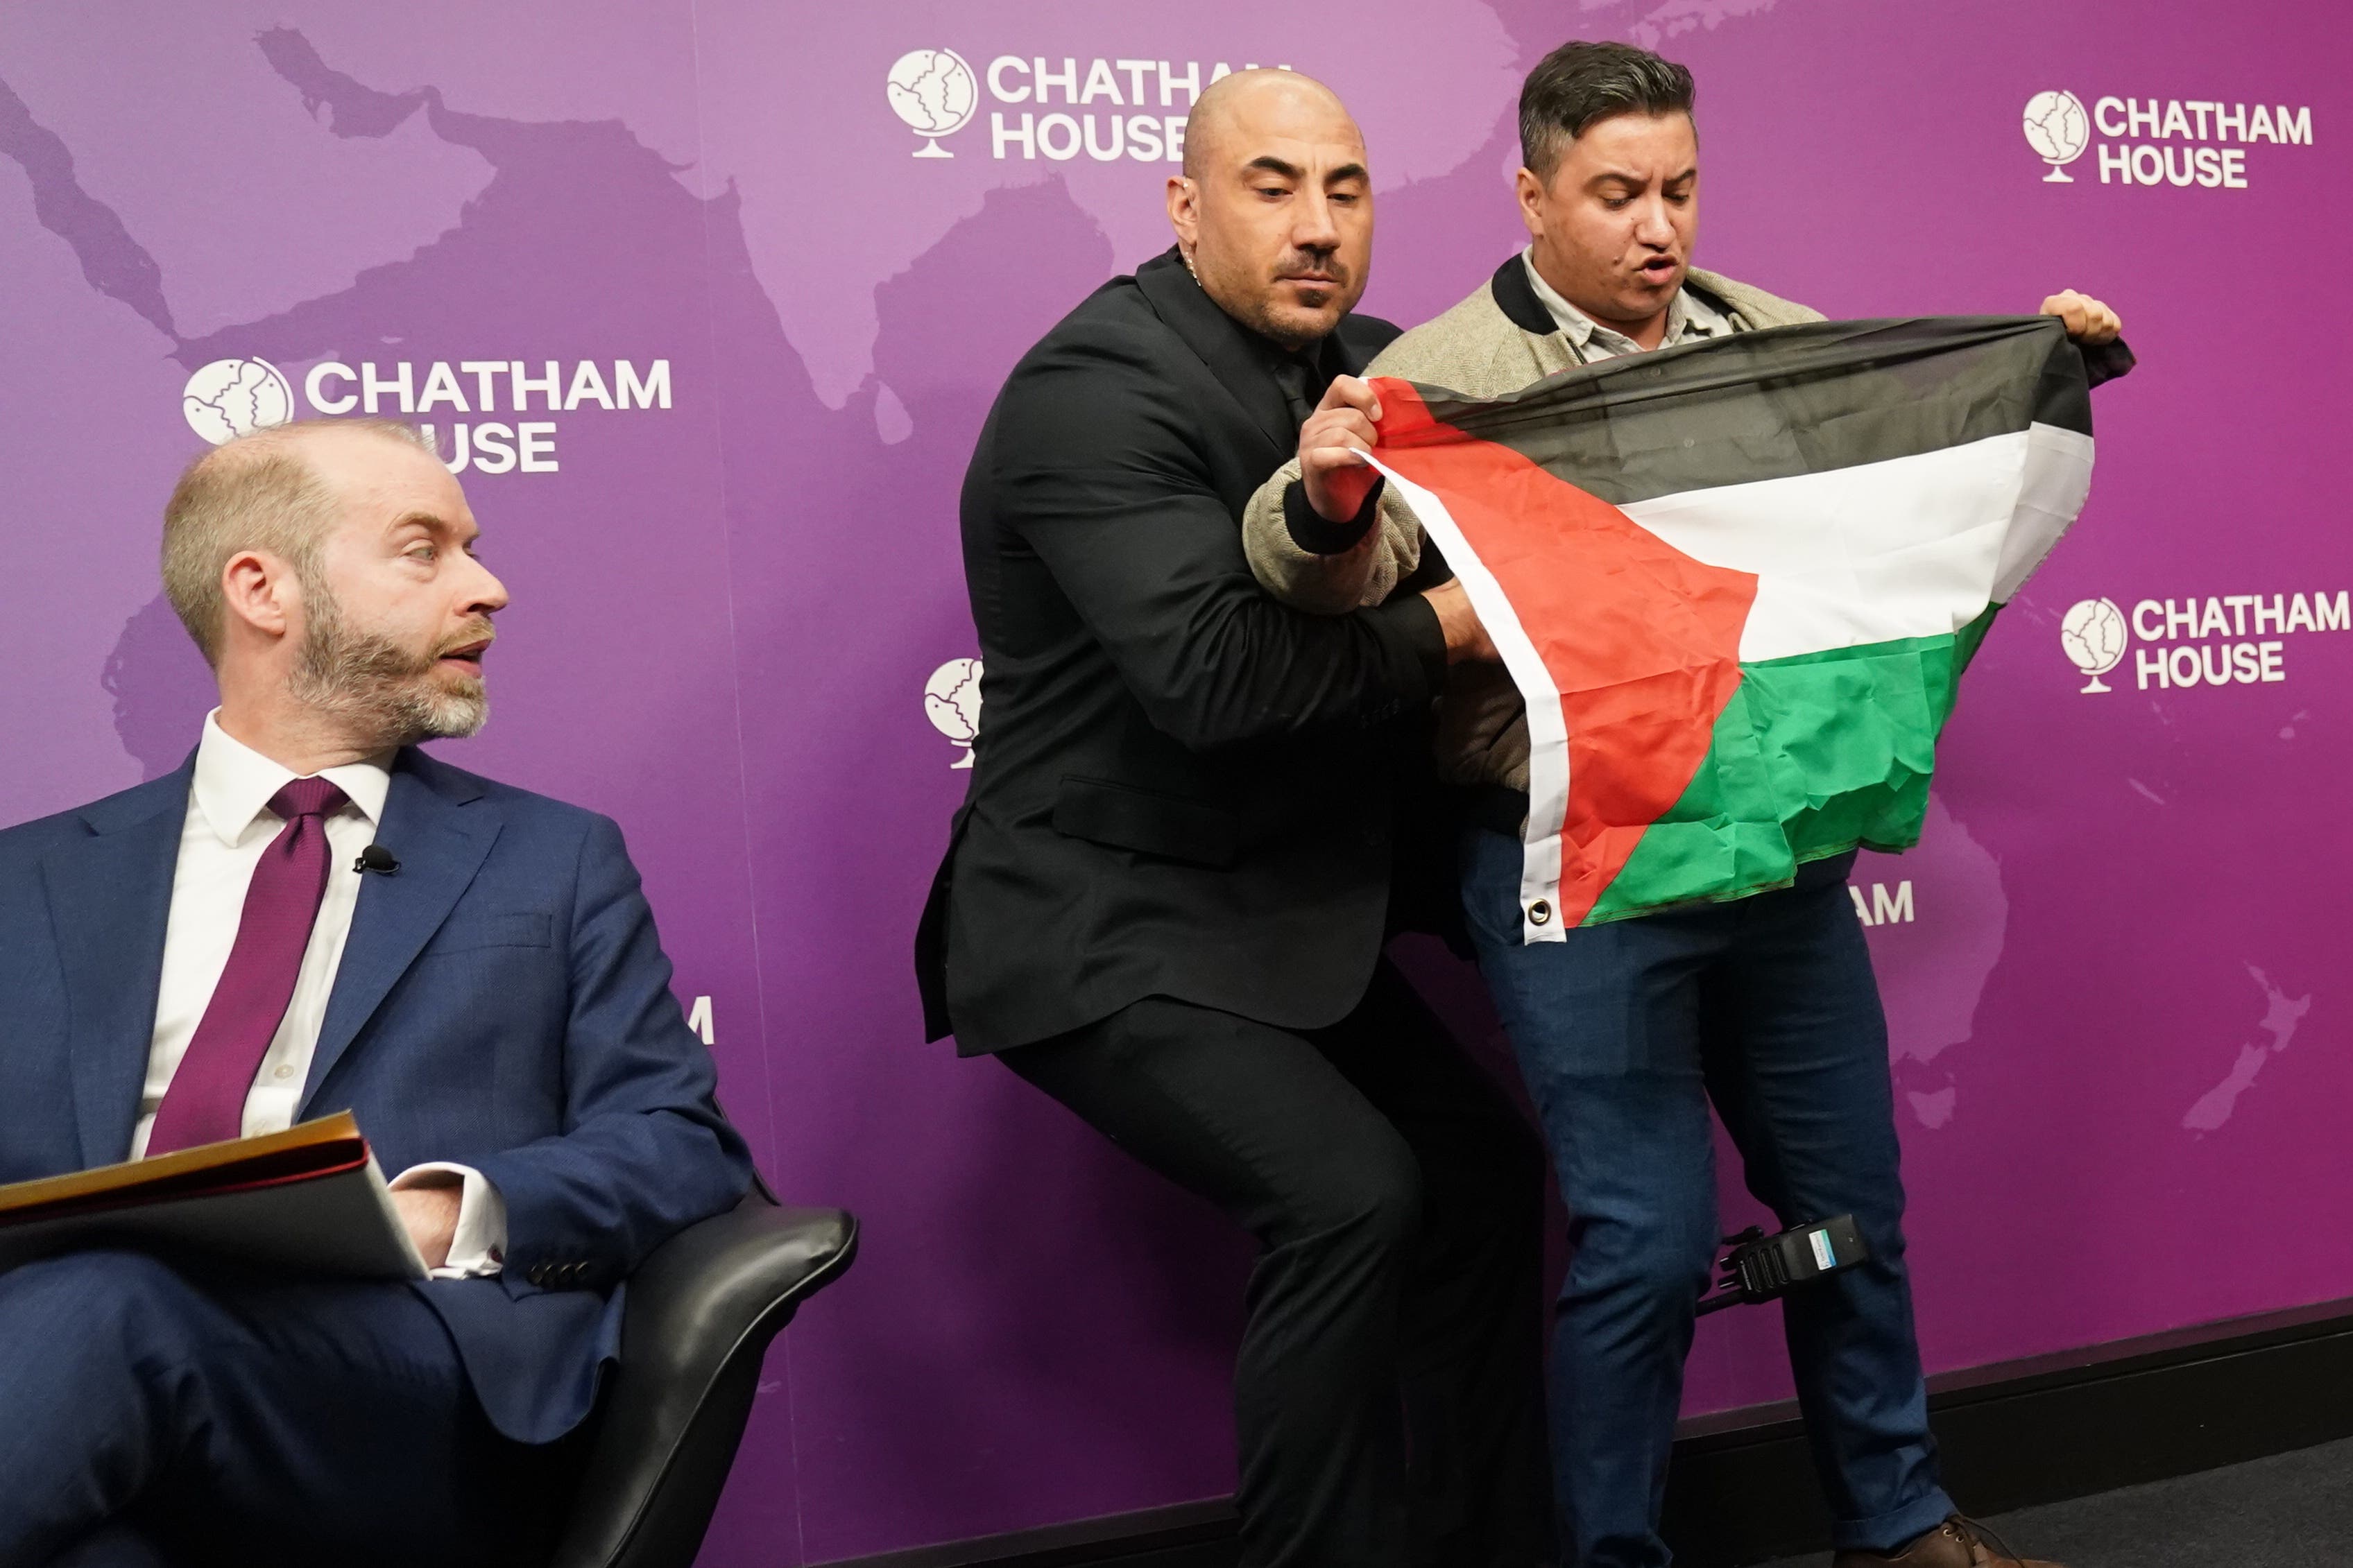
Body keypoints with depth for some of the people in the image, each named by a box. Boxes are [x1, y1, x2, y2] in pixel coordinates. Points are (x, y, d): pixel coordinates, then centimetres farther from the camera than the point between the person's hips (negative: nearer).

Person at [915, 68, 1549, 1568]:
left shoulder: (1371, 369, 7)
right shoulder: (1099, 385, -18)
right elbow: (1209, 671, -30)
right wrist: (1447, 624, -19)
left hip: (1283, 918, 9)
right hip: (1105, 934, -9)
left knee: (1487, 1162, 10)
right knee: (1348, 1193, -21)